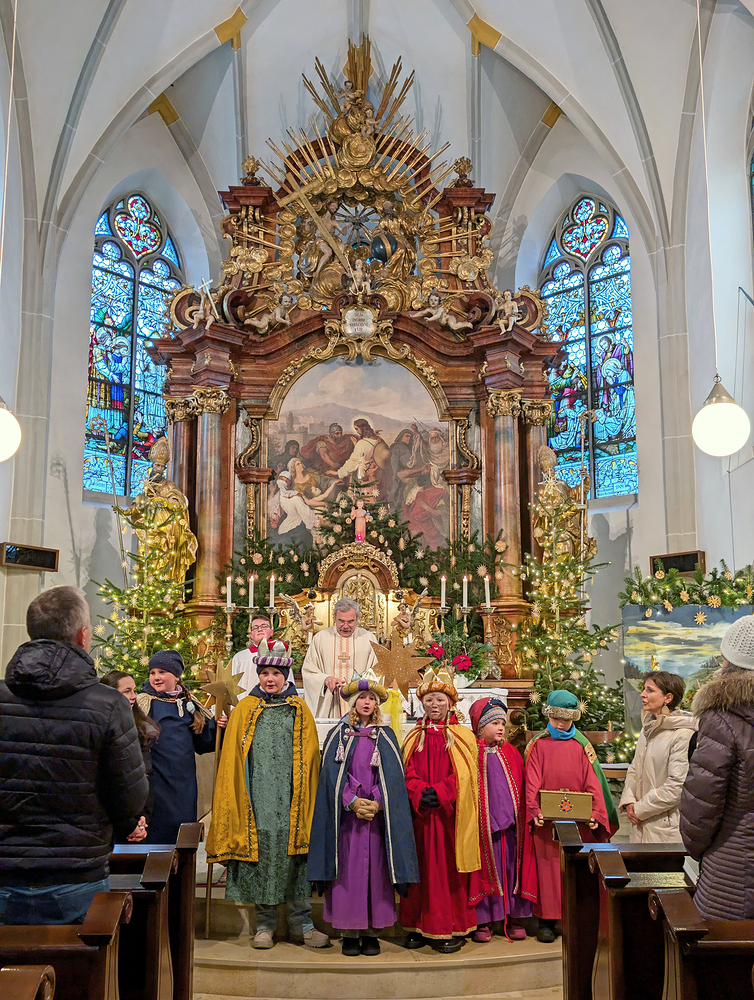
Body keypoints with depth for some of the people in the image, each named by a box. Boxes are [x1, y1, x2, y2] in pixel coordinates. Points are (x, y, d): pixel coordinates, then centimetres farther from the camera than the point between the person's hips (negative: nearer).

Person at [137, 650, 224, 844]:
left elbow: (202, 743, 13)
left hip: (184, 783, 4)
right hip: (156, 783, -4)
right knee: (156, 833, -3)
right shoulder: (143, 702, -1)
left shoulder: (189, 704, 11)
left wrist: (218, 725, -3)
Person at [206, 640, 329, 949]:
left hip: (290, 798, 0)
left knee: (294, 855, 0)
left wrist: (307, 803, 2)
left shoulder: (300, 711, 8)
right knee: (259, 852, 3)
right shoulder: (245, 710, 7)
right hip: (257, 798, 0)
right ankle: (265, 924, 16)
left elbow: (310, 760, 8)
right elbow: (232, 762, 8)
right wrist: (237, 802, 1)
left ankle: (300, 923, 12)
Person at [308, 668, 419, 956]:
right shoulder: (338, 734, 7)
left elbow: (392, 777, 1)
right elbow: (333, 774, -1)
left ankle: (371, 933, 7)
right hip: (345, 815, 0)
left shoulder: (385, 736, 9)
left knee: (374, 870, 0)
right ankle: (350, 933, 6)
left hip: (377, 815, 1)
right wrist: (352, 802, -13)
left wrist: (376, 803, -13)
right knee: (348, 870, -2)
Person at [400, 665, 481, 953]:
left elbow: (463, 776, -4)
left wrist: (439, 793, -17)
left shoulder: (462, 737, 4)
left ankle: (450, 929, 8)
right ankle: (418, 927, 13)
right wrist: (420, 794, -14)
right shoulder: (415, 737, 12)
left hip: (449, 813, -2)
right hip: (420, 813, 3)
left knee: (448, 868, 0)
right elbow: (408, 773, 5)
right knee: (421, 867, 5)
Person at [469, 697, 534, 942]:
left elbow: (521, 788, 13)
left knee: (512, 866, 6)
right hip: (483, 823, -4)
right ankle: (483, 920, 11)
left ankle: (513, 918, 16)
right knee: (486, 868, 2)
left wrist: (521, 815, 5)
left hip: (510, 821, 4)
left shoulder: (511, 753, 11)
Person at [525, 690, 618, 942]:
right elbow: (532, 782, -4)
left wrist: (596, 812, -15)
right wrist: (534, 810, -20)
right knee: (548, 868, 2)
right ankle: (547, 921, 11)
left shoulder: (582, 745, 6)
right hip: (546, 821, -1)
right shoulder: (538, 745, 4)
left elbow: (592, 782, -1)